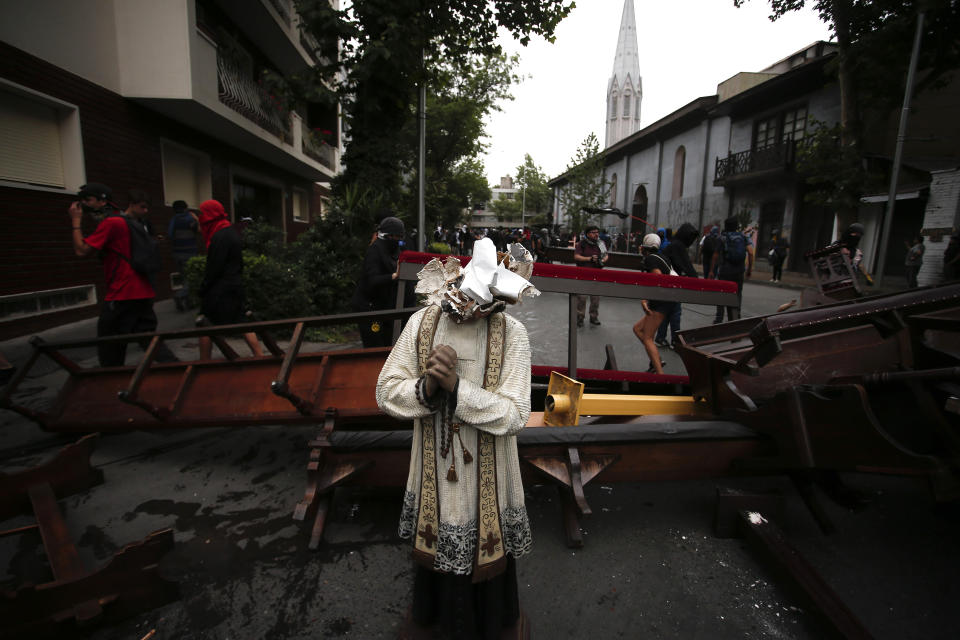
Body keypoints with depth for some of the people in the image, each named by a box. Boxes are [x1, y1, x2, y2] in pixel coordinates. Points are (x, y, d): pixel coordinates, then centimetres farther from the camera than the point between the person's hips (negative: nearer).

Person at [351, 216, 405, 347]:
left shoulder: (393, 250, 13)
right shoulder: (375, 250, -14)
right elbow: (373, 280, -27)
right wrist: (393, 276, -40)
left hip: (385, 305, 9)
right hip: (369, 306, -9)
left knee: (387, 344, 12)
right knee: (374, 347, -10)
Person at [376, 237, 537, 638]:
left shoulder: (511, 334, -19)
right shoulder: (422, 323, -11)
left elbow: (513, 415, -22)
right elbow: (387, 391, -8)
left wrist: (455, 385, -31)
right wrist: (426, 388, -28)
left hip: (487, 474, -2)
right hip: (434, 468, 2)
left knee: (485, 553, 20)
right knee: (435, 545, 25)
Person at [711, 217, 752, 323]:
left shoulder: (722, 237, -1)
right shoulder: (743, 237, 7)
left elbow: (716, 255, -3)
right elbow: (750, 253, -2)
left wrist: (711, 270, 1)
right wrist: (750, 268, 5)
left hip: (725, 271, -2)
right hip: (739, 272, 2)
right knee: (737, 294, 8)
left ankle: (719, 319, 12)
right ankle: (735, 317, 2)